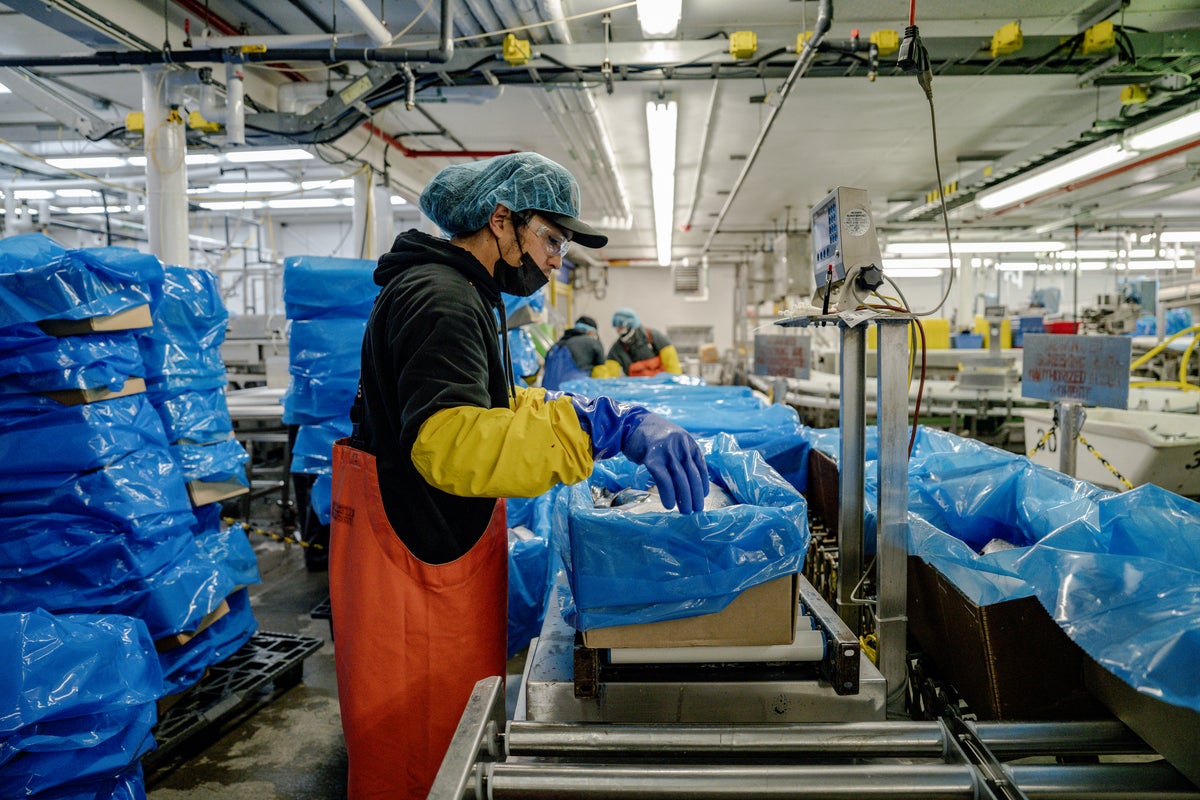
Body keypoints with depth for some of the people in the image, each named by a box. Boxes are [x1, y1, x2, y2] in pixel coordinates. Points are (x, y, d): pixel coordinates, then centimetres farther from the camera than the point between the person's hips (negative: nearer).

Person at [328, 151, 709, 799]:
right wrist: (598, 424, -39)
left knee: (453, 734, 20)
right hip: (415, 554, -10)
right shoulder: (438, 298, -19)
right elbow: (446, 441, -34)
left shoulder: (462, 295, 16)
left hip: (443, 546, 10)